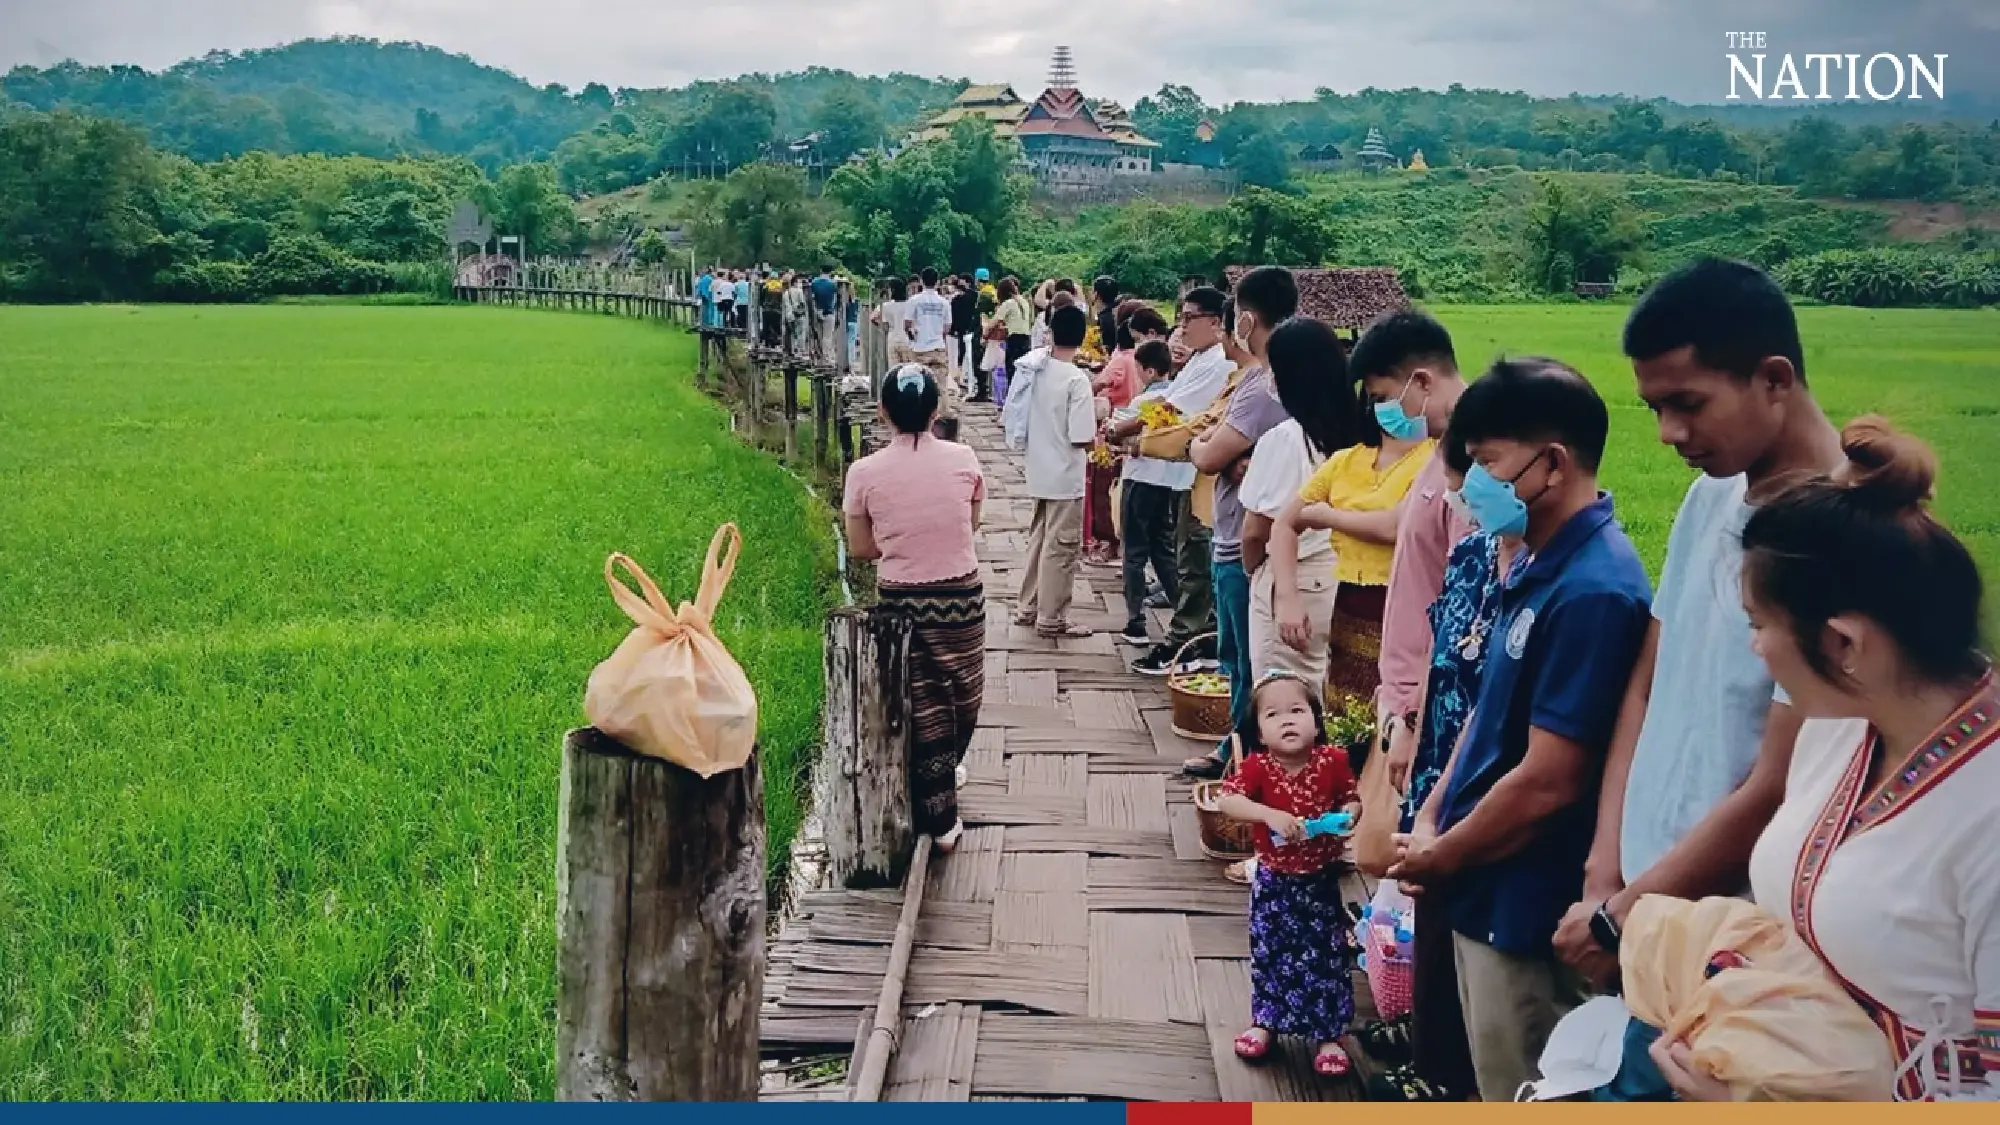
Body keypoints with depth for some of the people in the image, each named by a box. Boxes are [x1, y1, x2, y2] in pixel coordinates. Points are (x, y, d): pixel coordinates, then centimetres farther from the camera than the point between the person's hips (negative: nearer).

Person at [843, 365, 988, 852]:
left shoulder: (864, 472, -10)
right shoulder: (963, 459, -7)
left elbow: (860, 548, 1)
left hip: (900, 601, -1)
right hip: (961, 597, 1)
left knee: (923, 707, 13)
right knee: (961, 695, 24)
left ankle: (939, 817, 22)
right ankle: (946, 772, 48)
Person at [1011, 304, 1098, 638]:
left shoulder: (1037, 370, 0)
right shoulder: (1077, 379, -20)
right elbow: (1082, 439, -21)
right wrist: (1097, 431, -1)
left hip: (1040, 472, 7)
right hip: (1066, 476, -7)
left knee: (1039, 540, 19)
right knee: (1061, 547, 3)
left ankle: (1028, 607, 27)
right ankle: (1051, 619, 10)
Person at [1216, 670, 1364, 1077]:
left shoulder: (1333, 761, -12)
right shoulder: (1258, 766, -15)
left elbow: (1352, 800, 1)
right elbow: (1227, 801, -25)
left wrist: (1345, 816, -22)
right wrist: (1270, 815, -38)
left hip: (1321, 880, 0)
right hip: (1274, 880, 0)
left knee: (1327, 956, 8)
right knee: (1269, 953, 15)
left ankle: (1329, 1035, 23)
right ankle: (1264, 1021, 35)